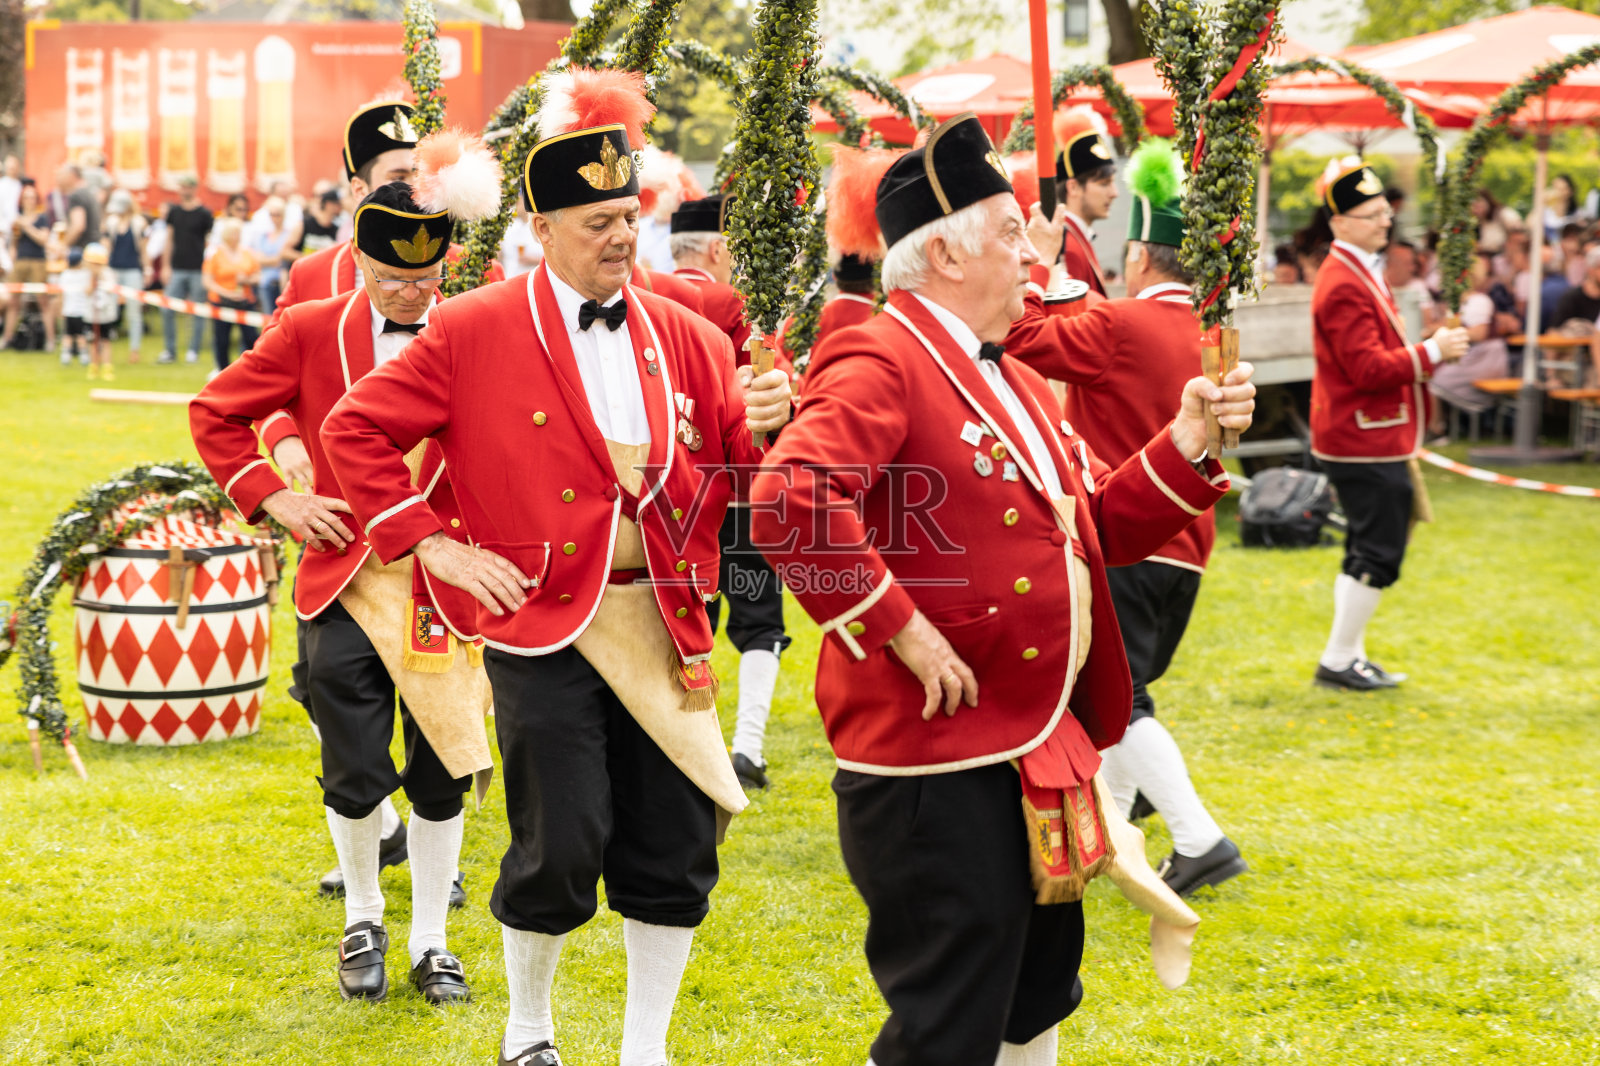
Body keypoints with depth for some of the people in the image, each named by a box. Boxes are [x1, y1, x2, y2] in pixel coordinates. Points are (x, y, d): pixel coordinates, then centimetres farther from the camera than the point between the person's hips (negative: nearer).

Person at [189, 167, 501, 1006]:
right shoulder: (310, 331, 0)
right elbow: (215, 413, 8)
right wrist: (273, 498, -2)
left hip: (443, 583, 0)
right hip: (344, 579, 0)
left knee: (441, 774, 5)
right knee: (355, 774, 0)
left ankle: (430, 941, 22)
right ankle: (363, 922, 26)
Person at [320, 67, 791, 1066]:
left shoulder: (685, 337, 7)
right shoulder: (475, 330, -4)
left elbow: (738, 483, 8)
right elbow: (356, 429, -1)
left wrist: (760, 428, -15)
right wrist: (434, 544, -6)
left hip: (666, 622, 4)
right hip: (545, 619, -4)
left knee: (676, 848, 4)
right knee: (562, 849, -2)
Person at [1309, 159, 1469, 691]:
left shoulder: (1361, 271, 15)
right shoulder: (1343, 286, -19)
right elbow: (1368, 368, -24)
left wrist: (1428, 351, 7)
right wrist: (1431, 352, -18)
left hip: (1368, 438, 11)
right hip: (1366, 441, -11)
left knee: (1366, 550, 15)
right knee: (1380, 554, -6)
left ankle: (1348, 654, 21)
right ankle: (1338, 661, 0)